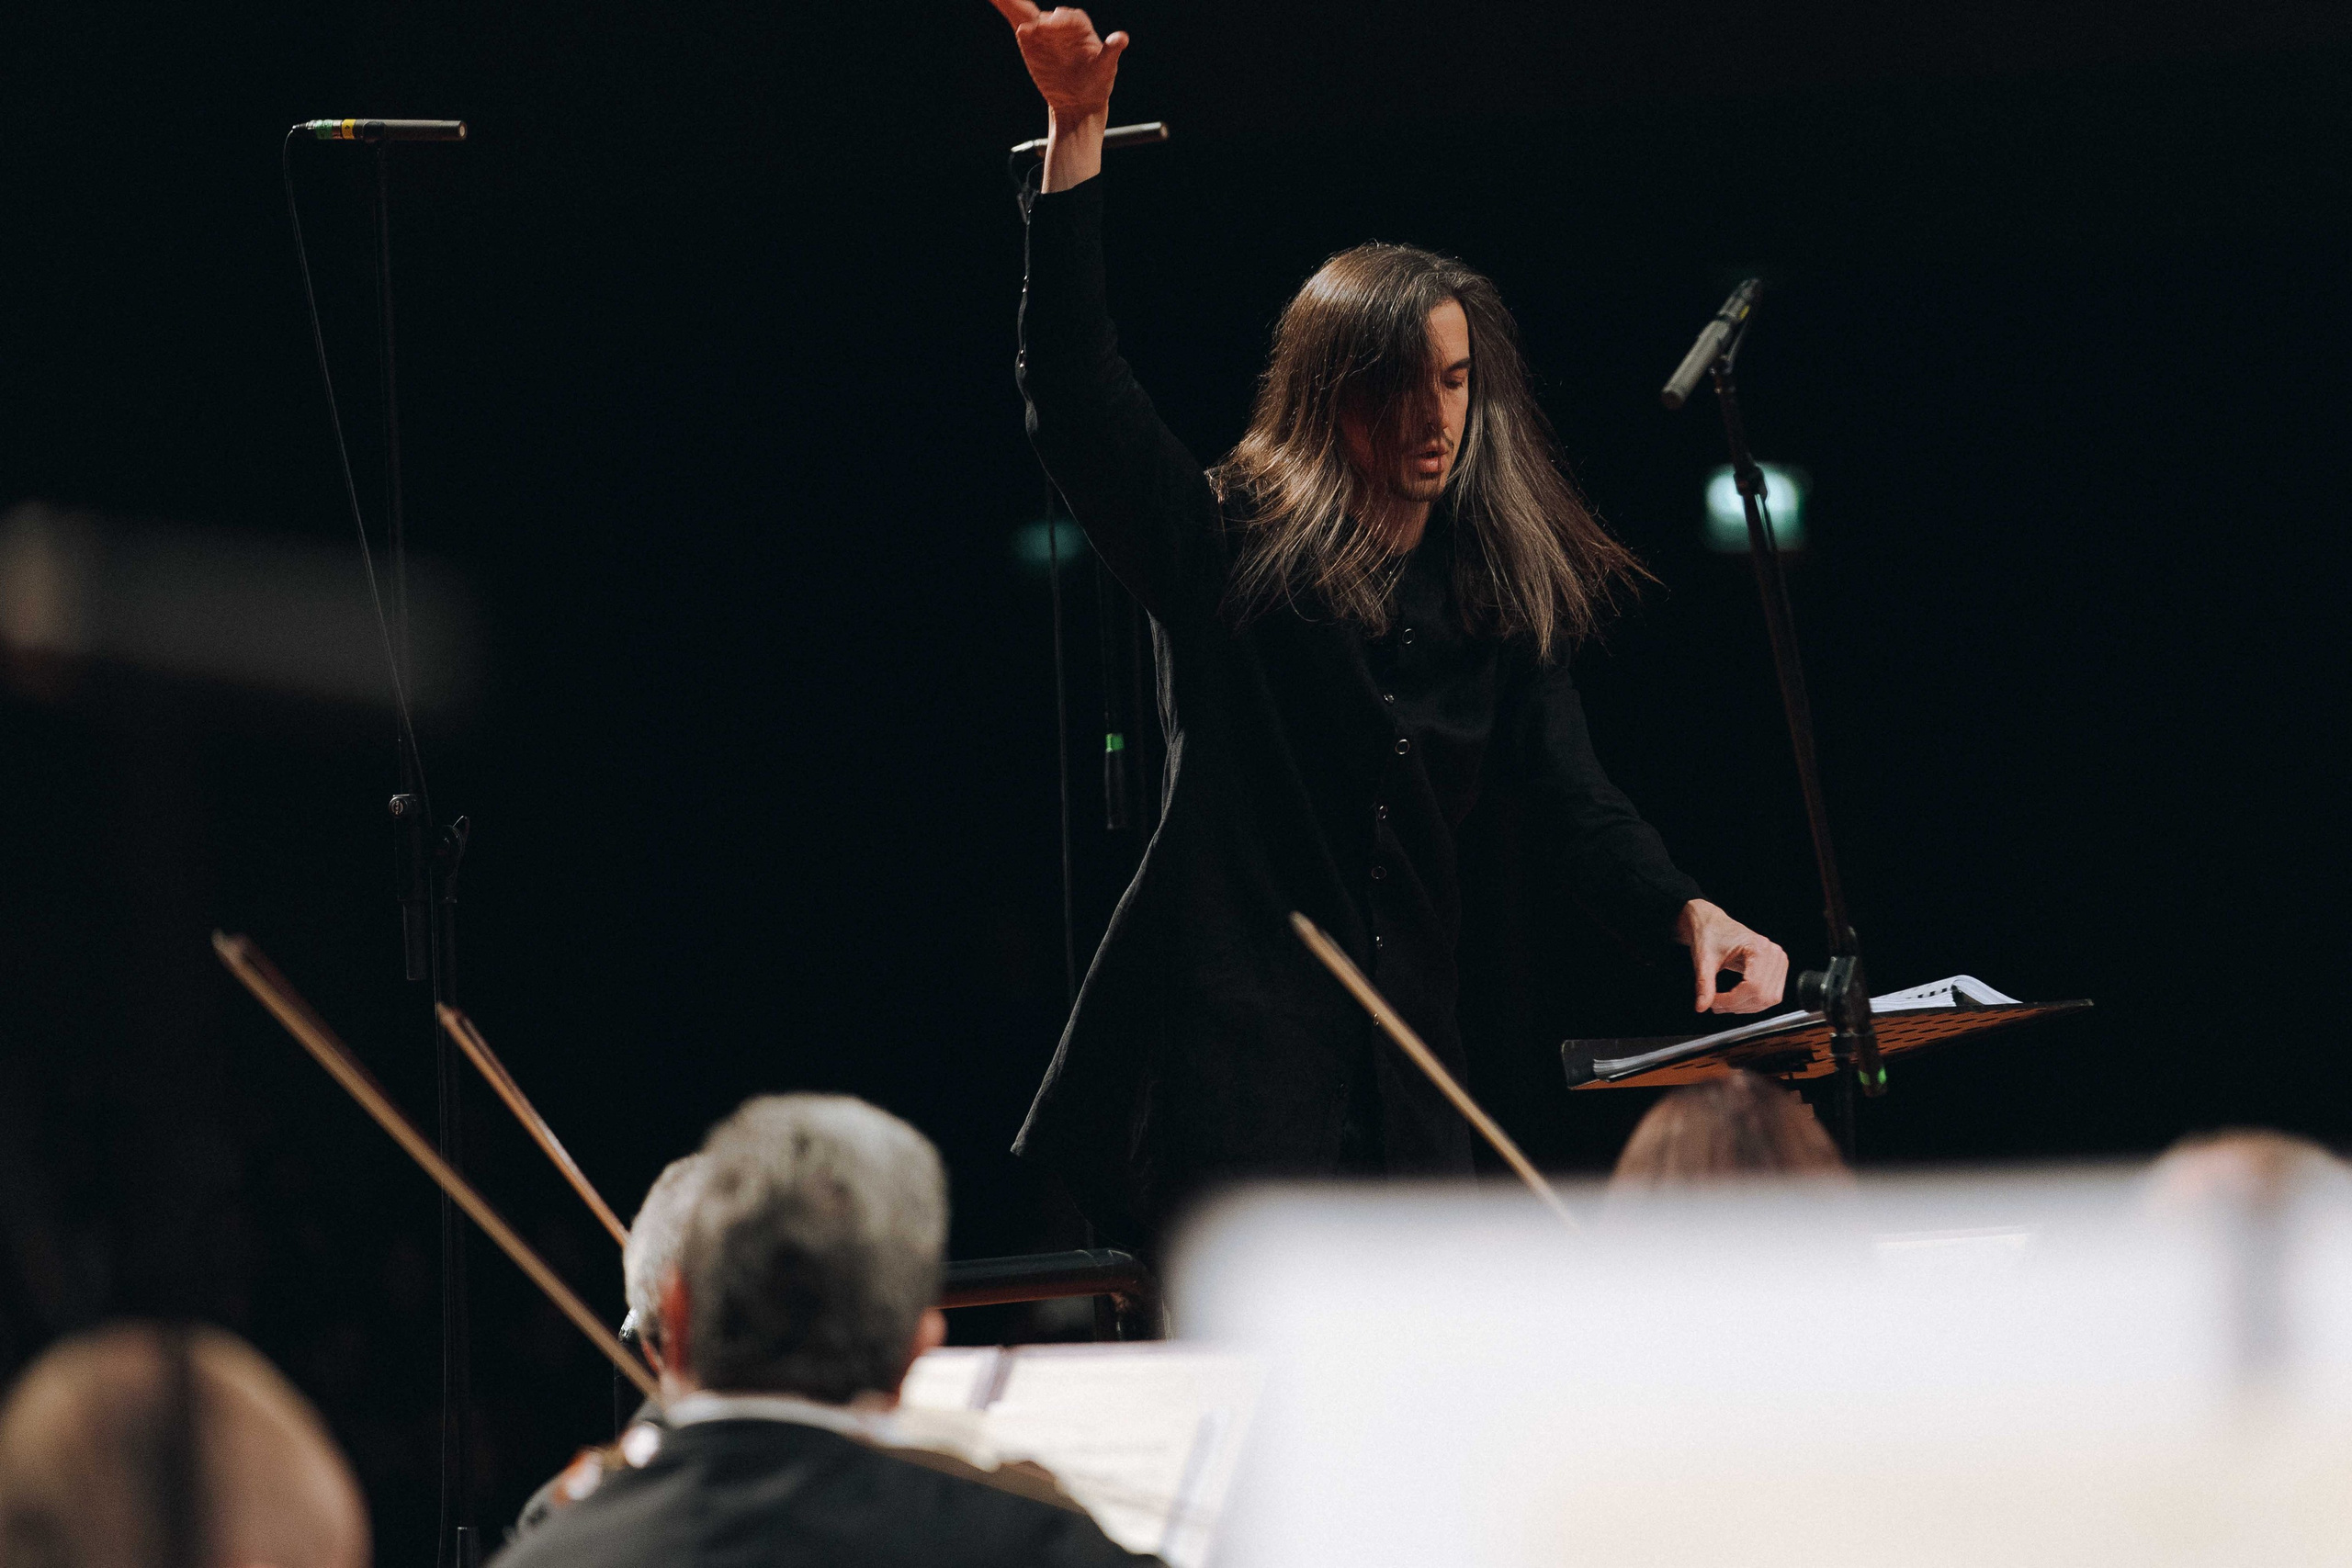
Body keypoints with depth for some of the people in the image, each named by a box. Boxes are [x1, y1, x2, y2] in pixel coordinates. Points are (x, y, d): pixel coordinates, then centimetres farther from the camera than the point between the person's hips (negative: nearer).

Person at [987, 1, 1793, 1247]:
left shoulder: (1501, 598, 12)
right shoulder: (1229, 554, 2)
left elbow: (1571, 808, 4)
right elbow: (1073, 393, -8)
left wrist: (1688, 914, -17)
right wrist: (1076, 136, -14)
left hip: (1402, 1074, 4)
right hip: (1229, 1051, -4)